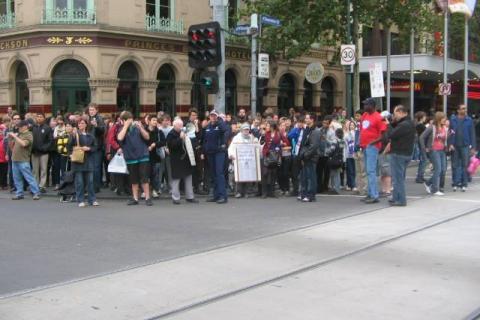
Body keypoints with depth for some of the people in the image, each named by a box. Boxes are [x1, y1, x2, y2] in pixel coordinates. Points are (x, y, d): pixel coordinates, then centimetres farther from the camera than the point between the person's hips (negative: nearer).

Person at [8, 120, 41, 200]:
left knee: (29, 177, -7)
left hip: (23, 161, -8)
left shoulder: (29, 135, -7)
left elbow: (23, 144, -24)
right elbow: (12, 145, 21)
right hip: (15, 160, 8)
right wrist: (11, 138, 3)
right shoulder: (18, 134, 15)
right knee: (17, 179, 11)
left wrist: (14, 136, -18)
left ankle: (36, 193, -5)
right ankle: (19, 194, 19)